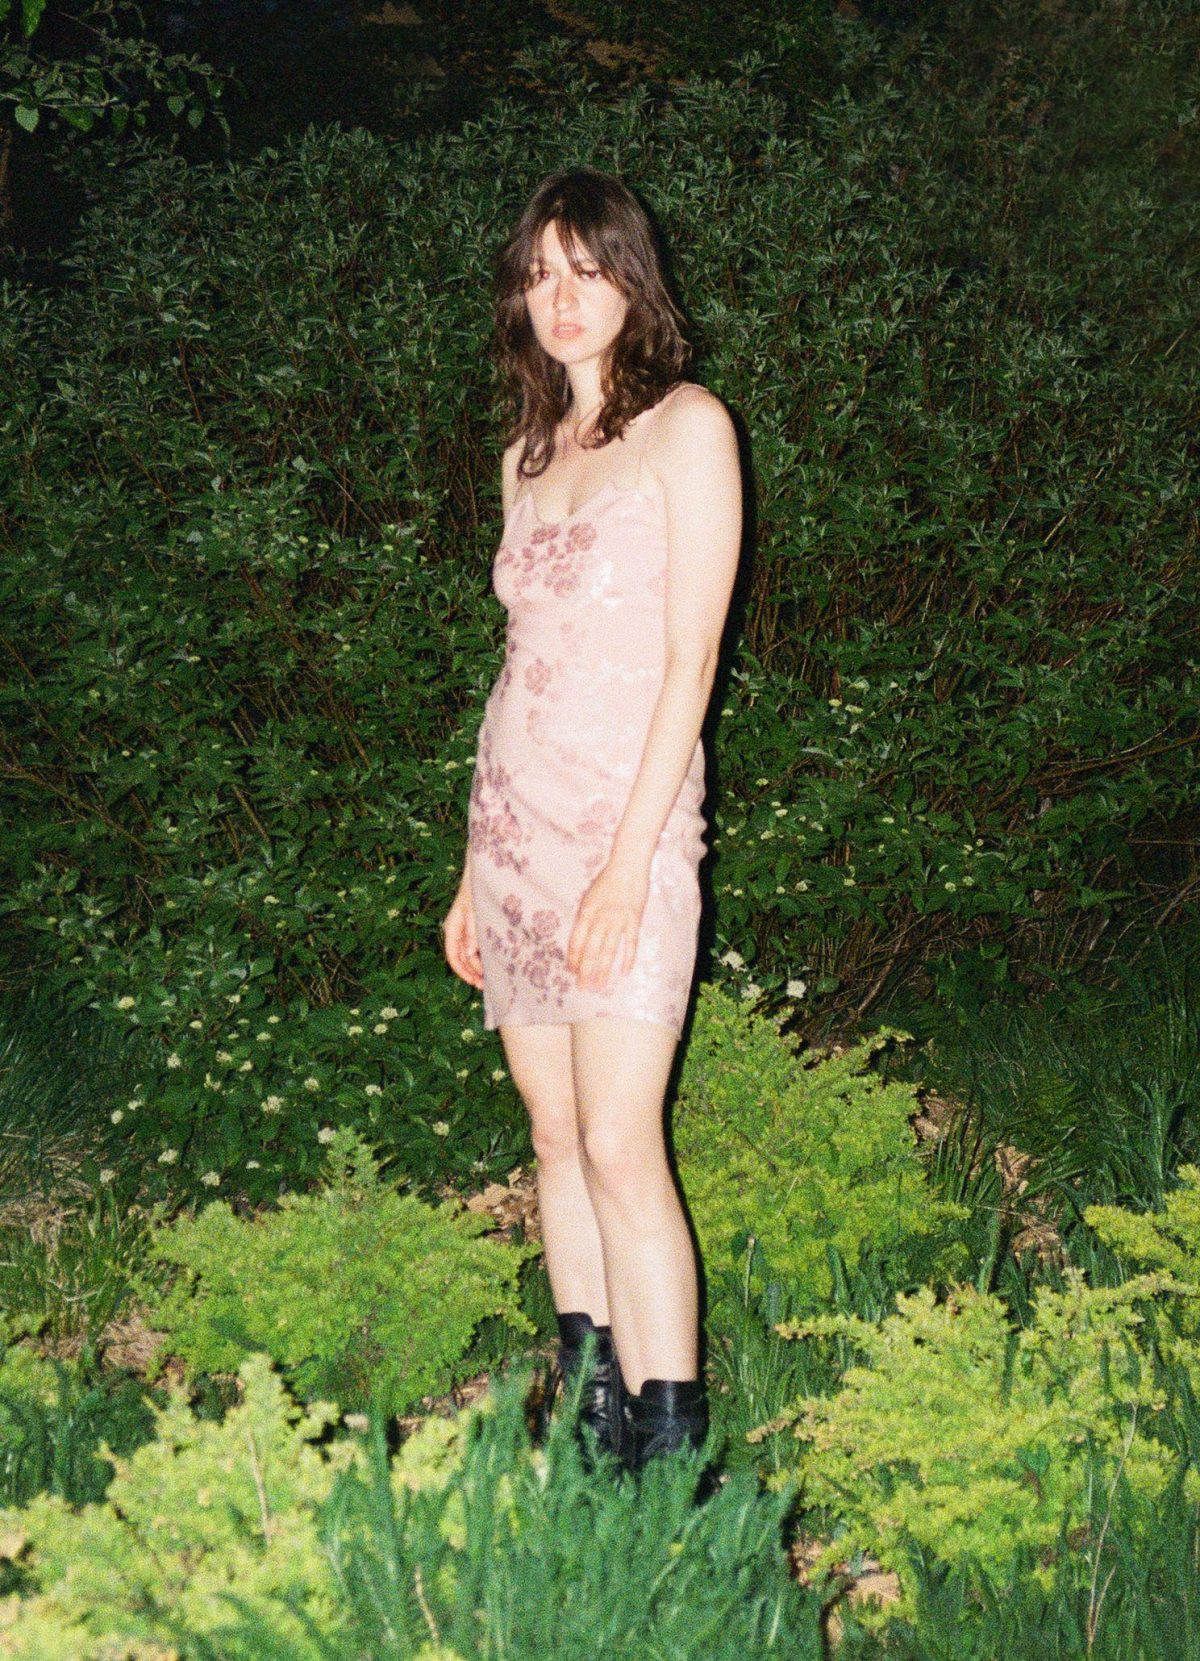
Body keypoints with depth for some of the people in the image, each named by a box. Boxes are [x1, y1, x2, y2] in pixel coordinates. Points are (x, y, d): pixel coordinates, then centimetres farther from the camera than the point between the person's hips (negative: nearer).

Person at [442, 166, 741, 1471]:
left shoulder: (686, 428, -3)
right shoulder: (529, 458, 16)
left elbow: (690, 659, -10)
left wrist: (628, 863, -18)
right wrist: (474, 871, 15)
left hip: (625, 820, -6)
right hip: (511, 818, 6)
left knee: (619, 1146, -11)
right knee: (553, 1135, 8)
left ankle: (672, 1451, -3)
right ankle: (586, 1423, 19)